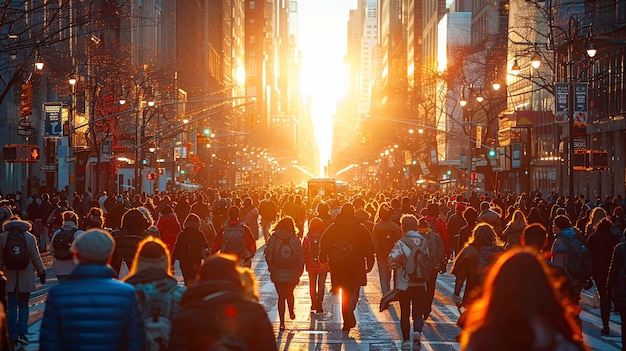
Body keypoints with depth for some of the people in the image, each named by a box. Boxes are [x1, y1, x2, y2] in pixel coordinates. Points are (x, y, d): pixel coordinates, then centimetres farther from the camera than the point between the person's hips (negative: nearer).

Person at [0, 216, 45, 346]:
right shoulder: (30, 237, 0)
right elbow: (35, 257, 2)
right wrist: (41, 272, 11)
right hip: (26, 278, 0)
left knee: (12, 306, 5)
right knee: (23, 305, 10)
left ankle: (13, 336, 3)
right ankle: (22, 332, -2)